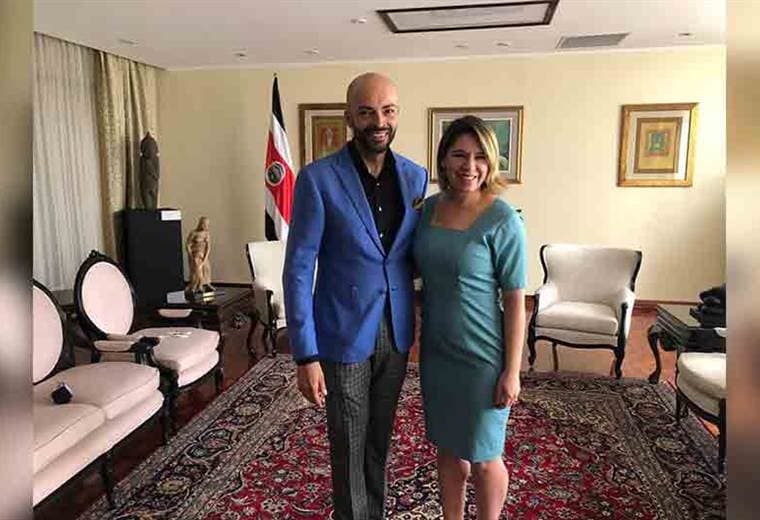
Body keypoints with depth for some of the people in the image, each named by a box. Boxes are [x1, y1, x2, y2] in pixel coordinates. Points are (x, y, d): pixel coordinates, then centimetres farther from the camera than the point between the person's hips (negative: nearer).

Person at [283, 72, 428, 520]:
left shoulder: (416, 176, 0)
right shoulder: (319, 179, -13)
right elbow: (298, 270, -13)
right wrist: (306, 355, -15)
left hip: (396, 332, 4)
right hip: (344, 336, -4)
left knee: (380, 439, 21)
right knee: (350, 446, 12)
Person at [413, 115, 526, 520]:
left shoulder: (503, 221, -15)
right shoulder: (429, 208, 0)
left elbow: (515, 301, -12)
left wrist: (512, 371, -12)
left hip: (482, 357, -5)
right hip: (436, 351, 5)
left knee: (482, 457, 13)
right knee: (448, 449, 20)